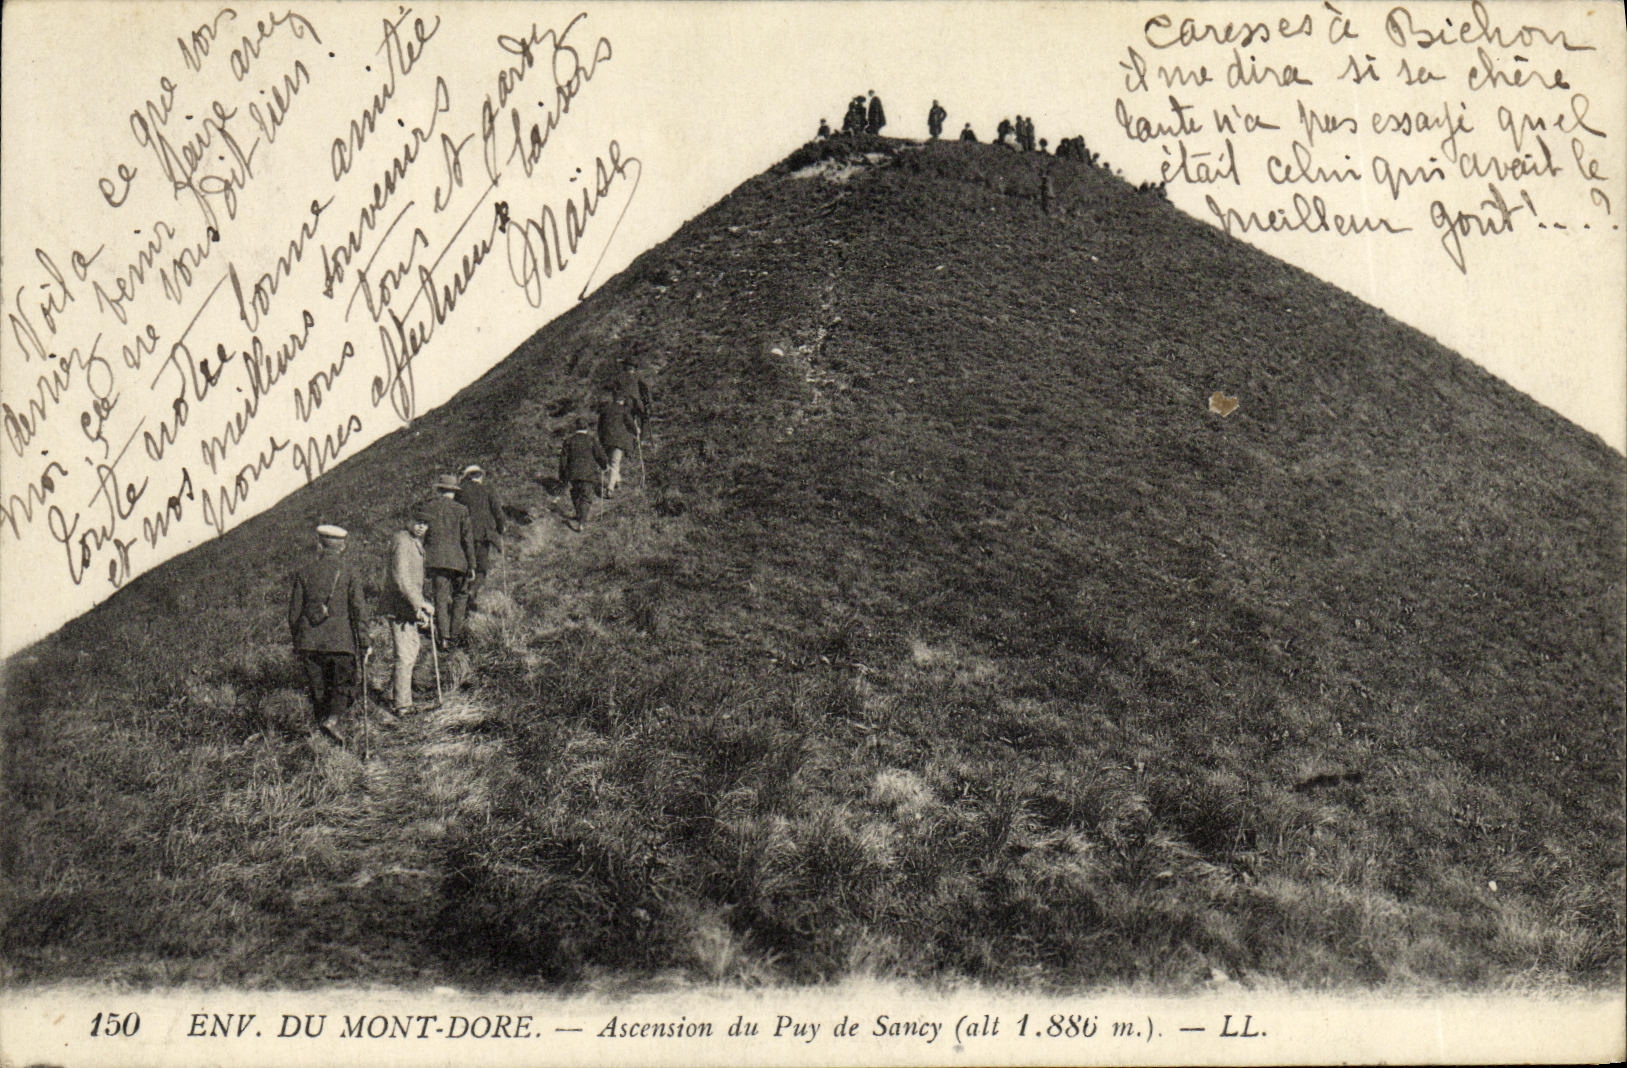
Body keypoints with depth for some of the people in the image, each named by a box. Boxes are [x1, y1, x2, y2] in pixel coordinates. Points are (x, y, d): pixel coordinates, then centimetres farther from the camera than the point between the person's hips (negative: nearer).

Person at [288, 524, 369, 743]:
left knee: (317, 686, 13)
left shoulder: (304, 572, 5)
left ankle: (321, 722, 17)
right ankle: (332, 719, -18)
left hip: (309, 641, 2)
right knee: (344, 684, 4)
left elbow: (294, 610, 8)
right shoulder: (348, 573, -1)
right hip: (340, 640, -2)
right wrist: (364, 642, -3)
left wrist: (296, 640, 18)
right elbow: (359, 609, -6)